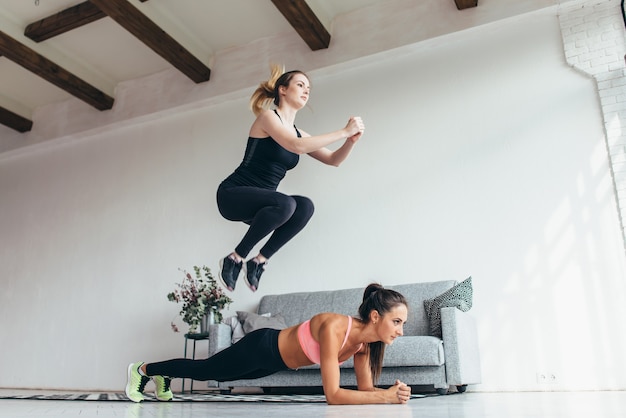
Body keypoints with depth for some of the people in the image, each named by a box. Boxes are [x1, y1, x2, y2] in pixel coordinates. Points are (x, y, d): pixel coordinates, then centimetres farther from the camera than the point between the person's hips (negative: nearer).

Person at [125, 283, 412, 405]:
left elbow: (365, 387, -8)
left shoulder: (364, 340, -14)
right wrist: (386, 397, -40)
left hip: (275, 361, 7)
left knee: (220, 375, 28)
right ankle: (142, 369, 40)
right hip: (262, 347, -7)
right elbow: (333, 395, -39)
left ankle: (164, 377, 52)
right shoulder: (334, 329, -38)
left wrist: (391, 391, -27)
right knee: (202, 370, 15)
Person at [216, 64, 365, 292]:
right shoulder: (267, 116, -9)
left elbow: (333, 160, 8)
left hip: (259, 202, 7)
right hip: (233, 194, -7)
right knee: (285, 203, -33)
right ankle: (235, 258, -14)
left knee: (305, 206, -19)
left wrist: (351, 140, -12)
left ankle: (260, 260, -8)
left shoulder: (299, 133, 12)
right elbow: (297, 146, -26)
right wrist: (344, 131, -24)